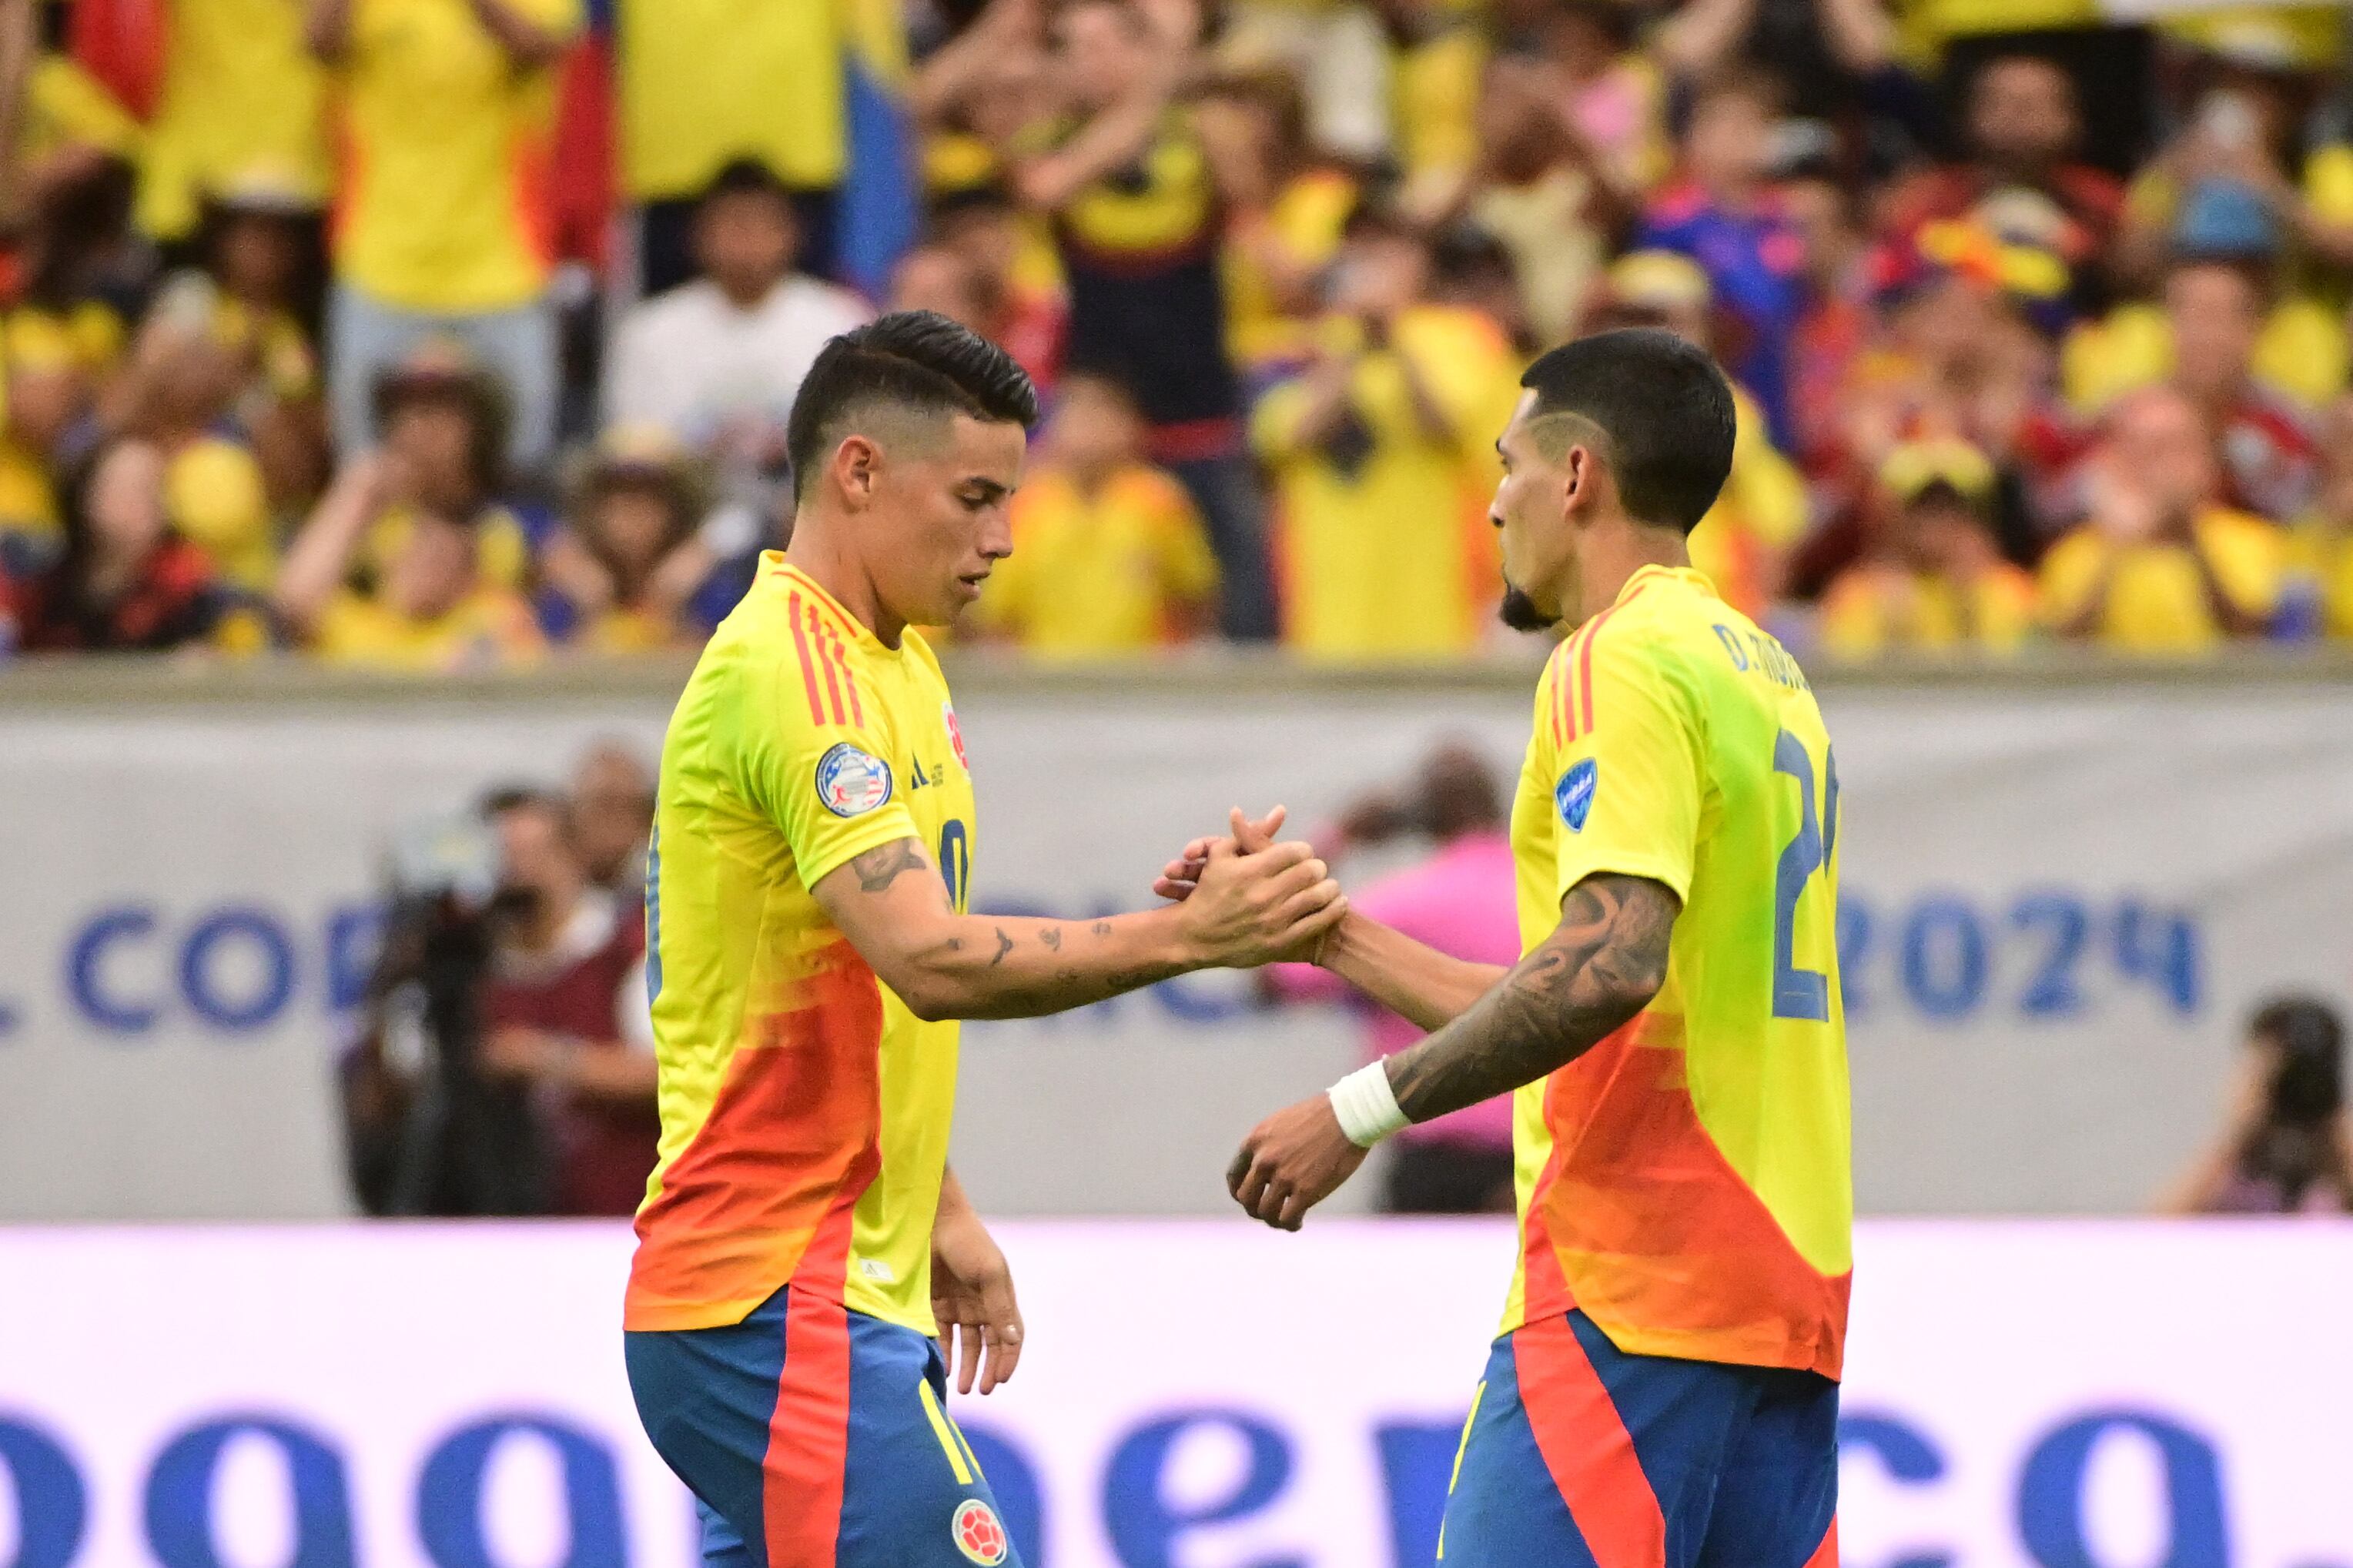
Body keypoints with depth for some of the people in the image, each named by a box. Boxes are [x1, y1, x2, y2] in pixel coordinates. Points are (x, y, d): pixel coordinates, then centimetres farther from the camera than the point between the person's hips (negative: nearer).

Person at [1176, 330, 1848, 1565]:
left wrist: (1364, 1108, -17)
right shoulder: (1766, 674, 21)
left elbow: (1609, 965, -23)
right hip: (1782, 1294, 9)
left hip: (1630, 1292, -9)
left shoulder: (1623, 663, -8)